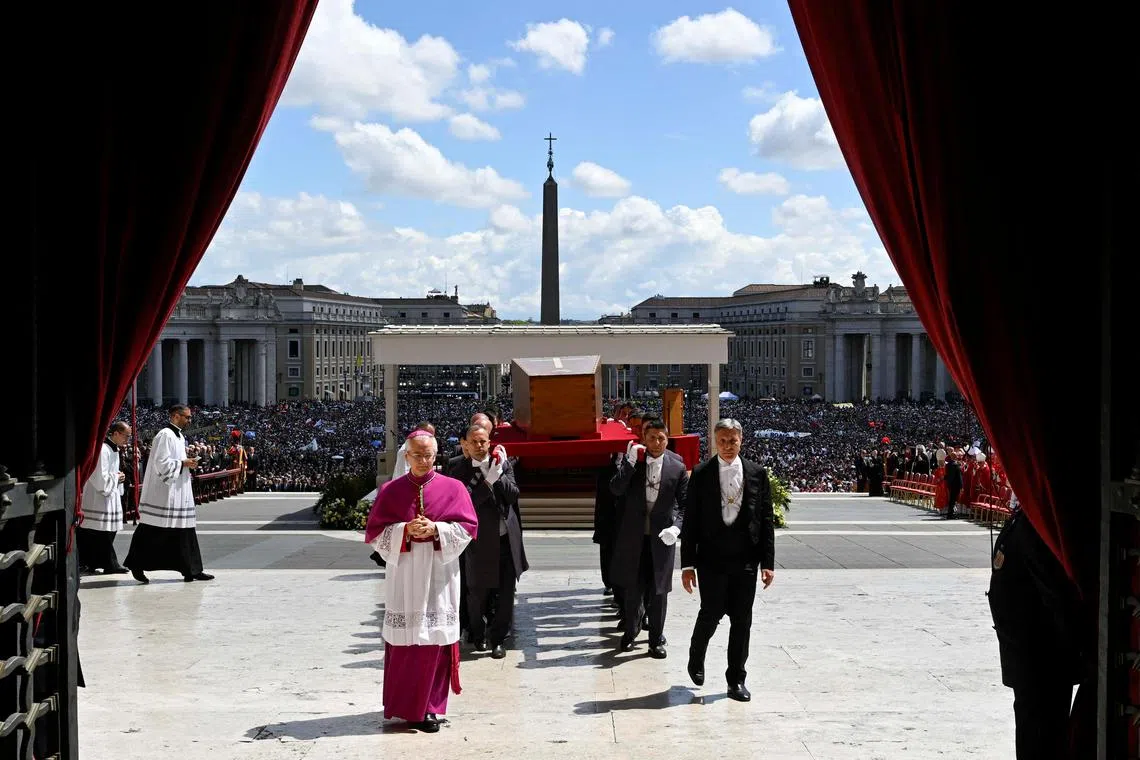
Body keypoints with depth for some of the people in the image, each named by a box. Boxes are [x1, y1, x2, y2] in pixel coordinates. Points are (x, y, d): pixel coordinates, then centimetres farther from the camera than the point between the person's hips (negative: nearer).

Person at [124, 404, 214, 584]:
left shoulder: (179, 437, 17)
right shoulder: (165, 436, -13)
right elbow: (161, 463, -20)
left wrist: (188, 464, 9)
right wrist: (183, 463, -15)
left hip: (178, 493, 10)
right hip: (164, 494, -10)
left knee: (185, 532, 8)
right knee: (153, 532, -3)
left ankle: (192, 571, 9)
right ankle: (137, 565, 9)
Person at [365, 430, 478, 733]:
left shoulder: (452, 488, 3)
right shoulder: (390, 491, 4)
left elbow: (468, 527, 0)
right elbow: (374, 532, 2)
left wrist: (436, 529, -15)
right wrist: (405, 530, -14)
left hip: (439, 574, 0)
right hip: (404, 574, 0)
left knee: (436, 640, -1)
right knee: (404, 640, -2)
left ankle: (429, 706, 11)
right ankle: (405, 706, 9)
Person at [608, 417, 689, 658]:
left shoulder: (677, 466, -1)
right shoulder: (631, 460, -1)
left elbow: (685, 503, 1)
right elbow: (616, 489, -12)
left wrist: (677, 526, -15)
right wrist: (630, 462, -20)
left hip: (661, 536, 0)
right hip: (633, 535, 0)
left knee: (658, 590, 5)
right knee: (633, 588, 10)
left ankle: (656, 640, 16)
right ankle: (631, 632, 31)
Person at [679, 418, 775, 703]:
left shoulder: (757, 473, 4)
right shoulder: (701, 474, -1)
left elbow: (766, 520, 5)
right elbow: (690, 521, 0)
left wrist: (768, 562, -1)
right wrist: (687, 564, -4)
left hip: (746, 560, 2)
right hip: (712, 559, -2)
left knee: (742, 620, 4)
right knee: (711, 613, -1)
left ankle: (736, 679, 16)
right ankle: (696, 660, 27)